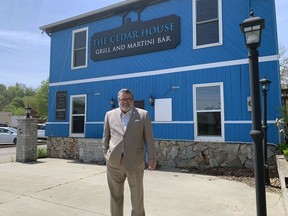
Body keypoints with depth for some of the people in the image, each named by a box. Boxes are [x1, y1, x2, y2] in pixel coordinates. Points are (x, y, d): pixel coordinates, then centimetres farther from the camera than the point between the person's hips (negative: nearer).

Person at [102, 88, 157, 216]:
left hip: (135, 162, -2)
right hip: (114, 162, 2)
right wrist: (106, 155, 10)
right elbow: (105, 138, 14)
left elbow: (149, 138, 1)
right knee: (115, 195, 14)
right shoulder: (110, 115, 9)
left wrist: (152, 157, -4)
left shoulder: (143, 115, 4)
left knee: (137, 195, 10)